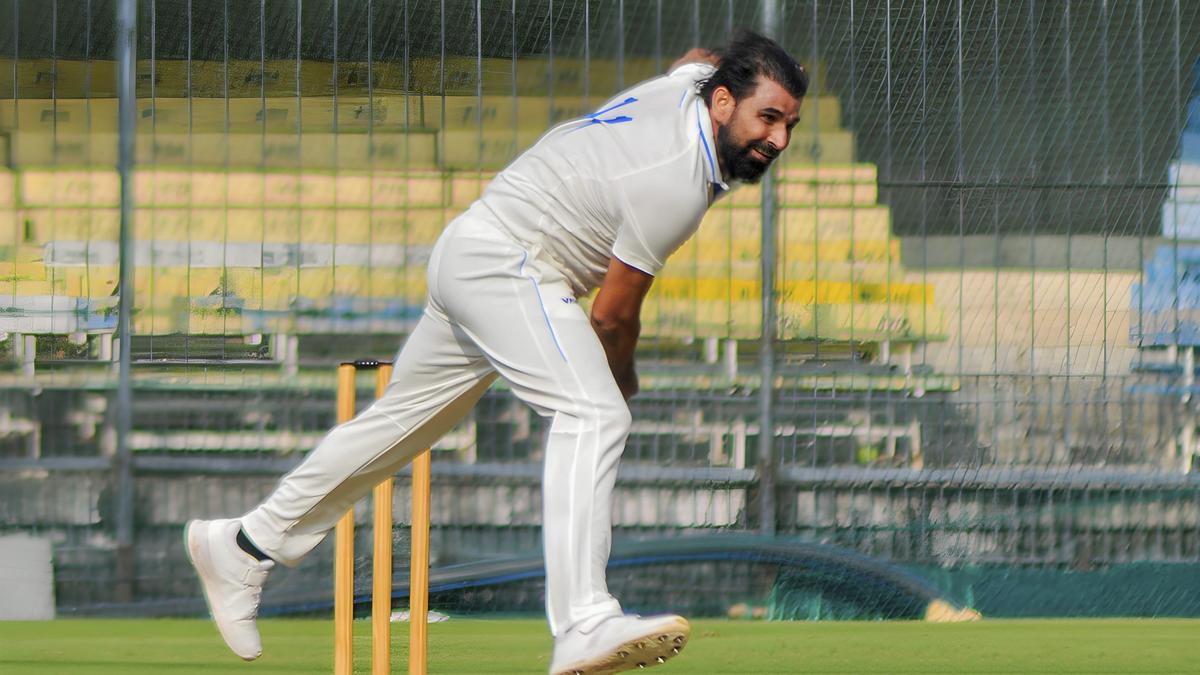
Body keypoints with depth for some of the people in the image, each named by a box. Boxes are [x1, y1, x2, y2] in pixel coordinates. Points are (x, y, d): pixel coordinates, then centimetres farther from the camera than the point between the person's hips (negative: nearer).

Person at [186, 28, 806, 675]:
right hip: (504, 262, -11)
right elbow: (612, 313, -12)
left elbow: (698, 57, 31)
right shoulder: (675, 185, -23)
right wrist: (621, 377, 6)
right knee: (595, 415, -27)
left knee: (400, 423, 19)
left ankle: (244, 546, 30)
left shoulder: (694, 80, 2)